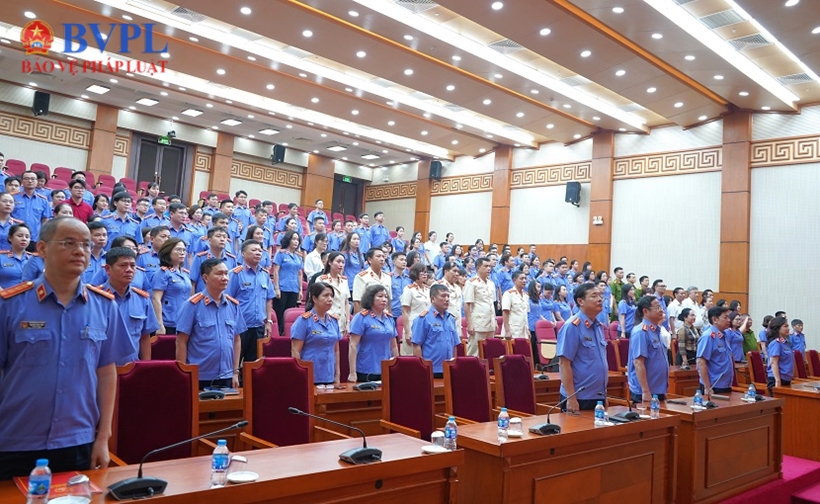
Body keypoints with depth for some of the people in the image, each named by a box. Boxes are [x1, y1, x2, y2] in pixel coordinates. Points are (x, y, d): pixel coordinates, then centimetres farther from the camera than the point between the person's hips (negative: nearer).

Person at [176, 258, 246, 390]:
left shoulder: (233, 305, 5)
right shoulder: (192, 305, -9)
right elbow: (181, 342, -8)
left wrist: (235, 372, 8)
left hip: (226, 378, 4)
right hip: (199, 378, -4)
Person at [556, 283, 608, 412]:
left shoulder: (599, 326, 10)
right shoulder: (572, 326, -15)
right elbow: (564, 363, -17)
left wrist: (604, 394, 16)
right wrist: (571, 399, -20)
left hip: (598, 397, 8)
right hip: (579, 399, -7)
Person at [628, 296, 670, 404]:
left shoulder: (656, 331, 10)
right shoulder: (641, 332, -16)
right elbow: (638, 363, -21)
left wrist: (663, 390, 19)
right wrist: (646, 391, -23)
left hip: (658, 391, 9)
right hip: (644, 393, -9)